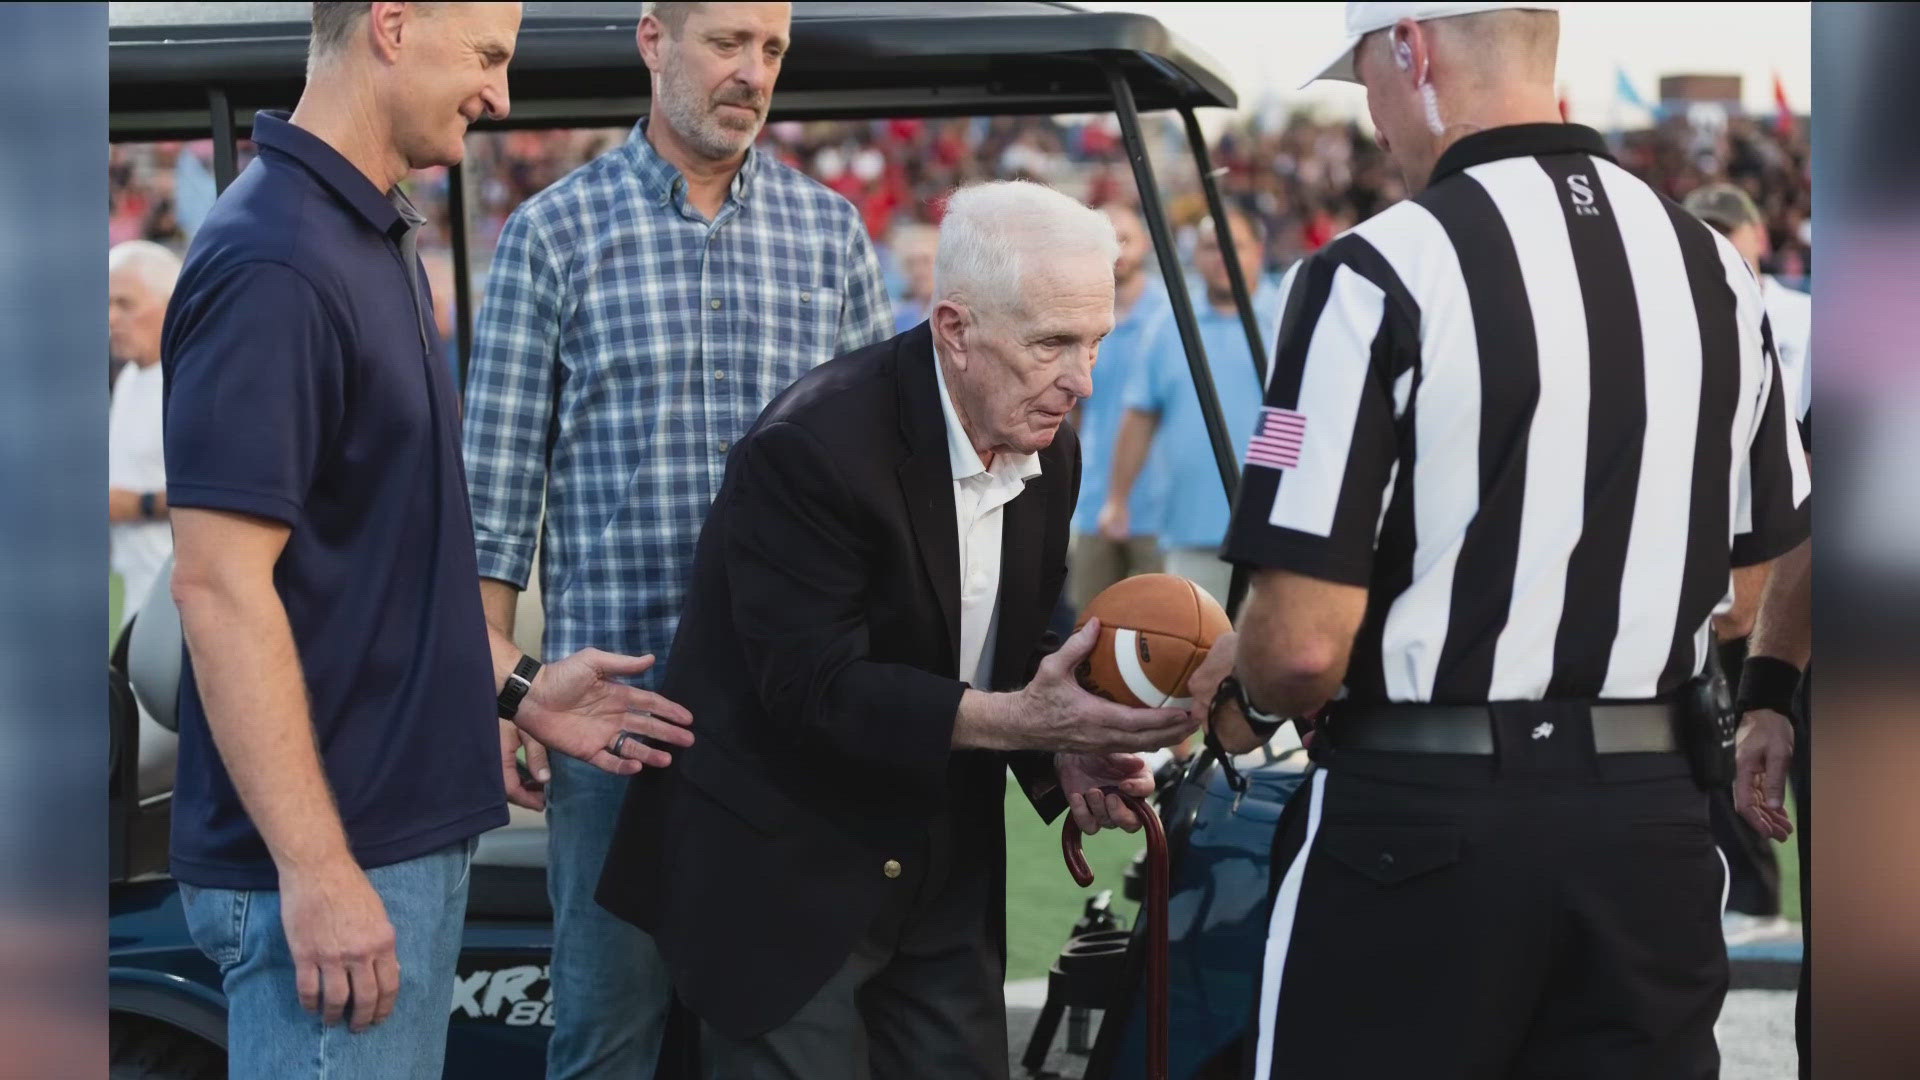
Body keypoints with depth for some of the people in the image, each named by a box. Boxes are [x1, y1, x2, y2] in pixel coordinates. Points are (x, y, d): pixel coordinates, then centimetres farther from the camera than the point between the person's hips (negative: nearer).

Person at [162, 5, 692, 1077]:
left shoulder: (381, 243, 12)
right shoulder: (273, 263, -18)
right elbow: (220, 584, -22)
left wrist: (514, 685, 13)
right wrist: (314, 872, -23)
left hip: (411, 830, 9)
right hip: (333, 865, -9)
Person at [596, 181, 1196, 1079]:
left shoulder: (1049, 451, 1)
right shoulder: (811, 448, -23)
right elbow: (817, 688, -26)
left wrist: (1067, 752, -10)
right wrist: (1016, 721, -32)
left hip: (945, 877, 7)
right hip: (786, 874, -7)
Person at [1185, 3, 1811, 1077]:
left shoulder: (1378, 273, -14)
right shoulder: (1714, 266, 5)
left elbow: (1306, 642, -16)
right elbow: (1767, 568, 13)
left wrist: (1242, 696, 5)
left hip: (1420, 821, -5)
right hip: (1657, 816, 5)